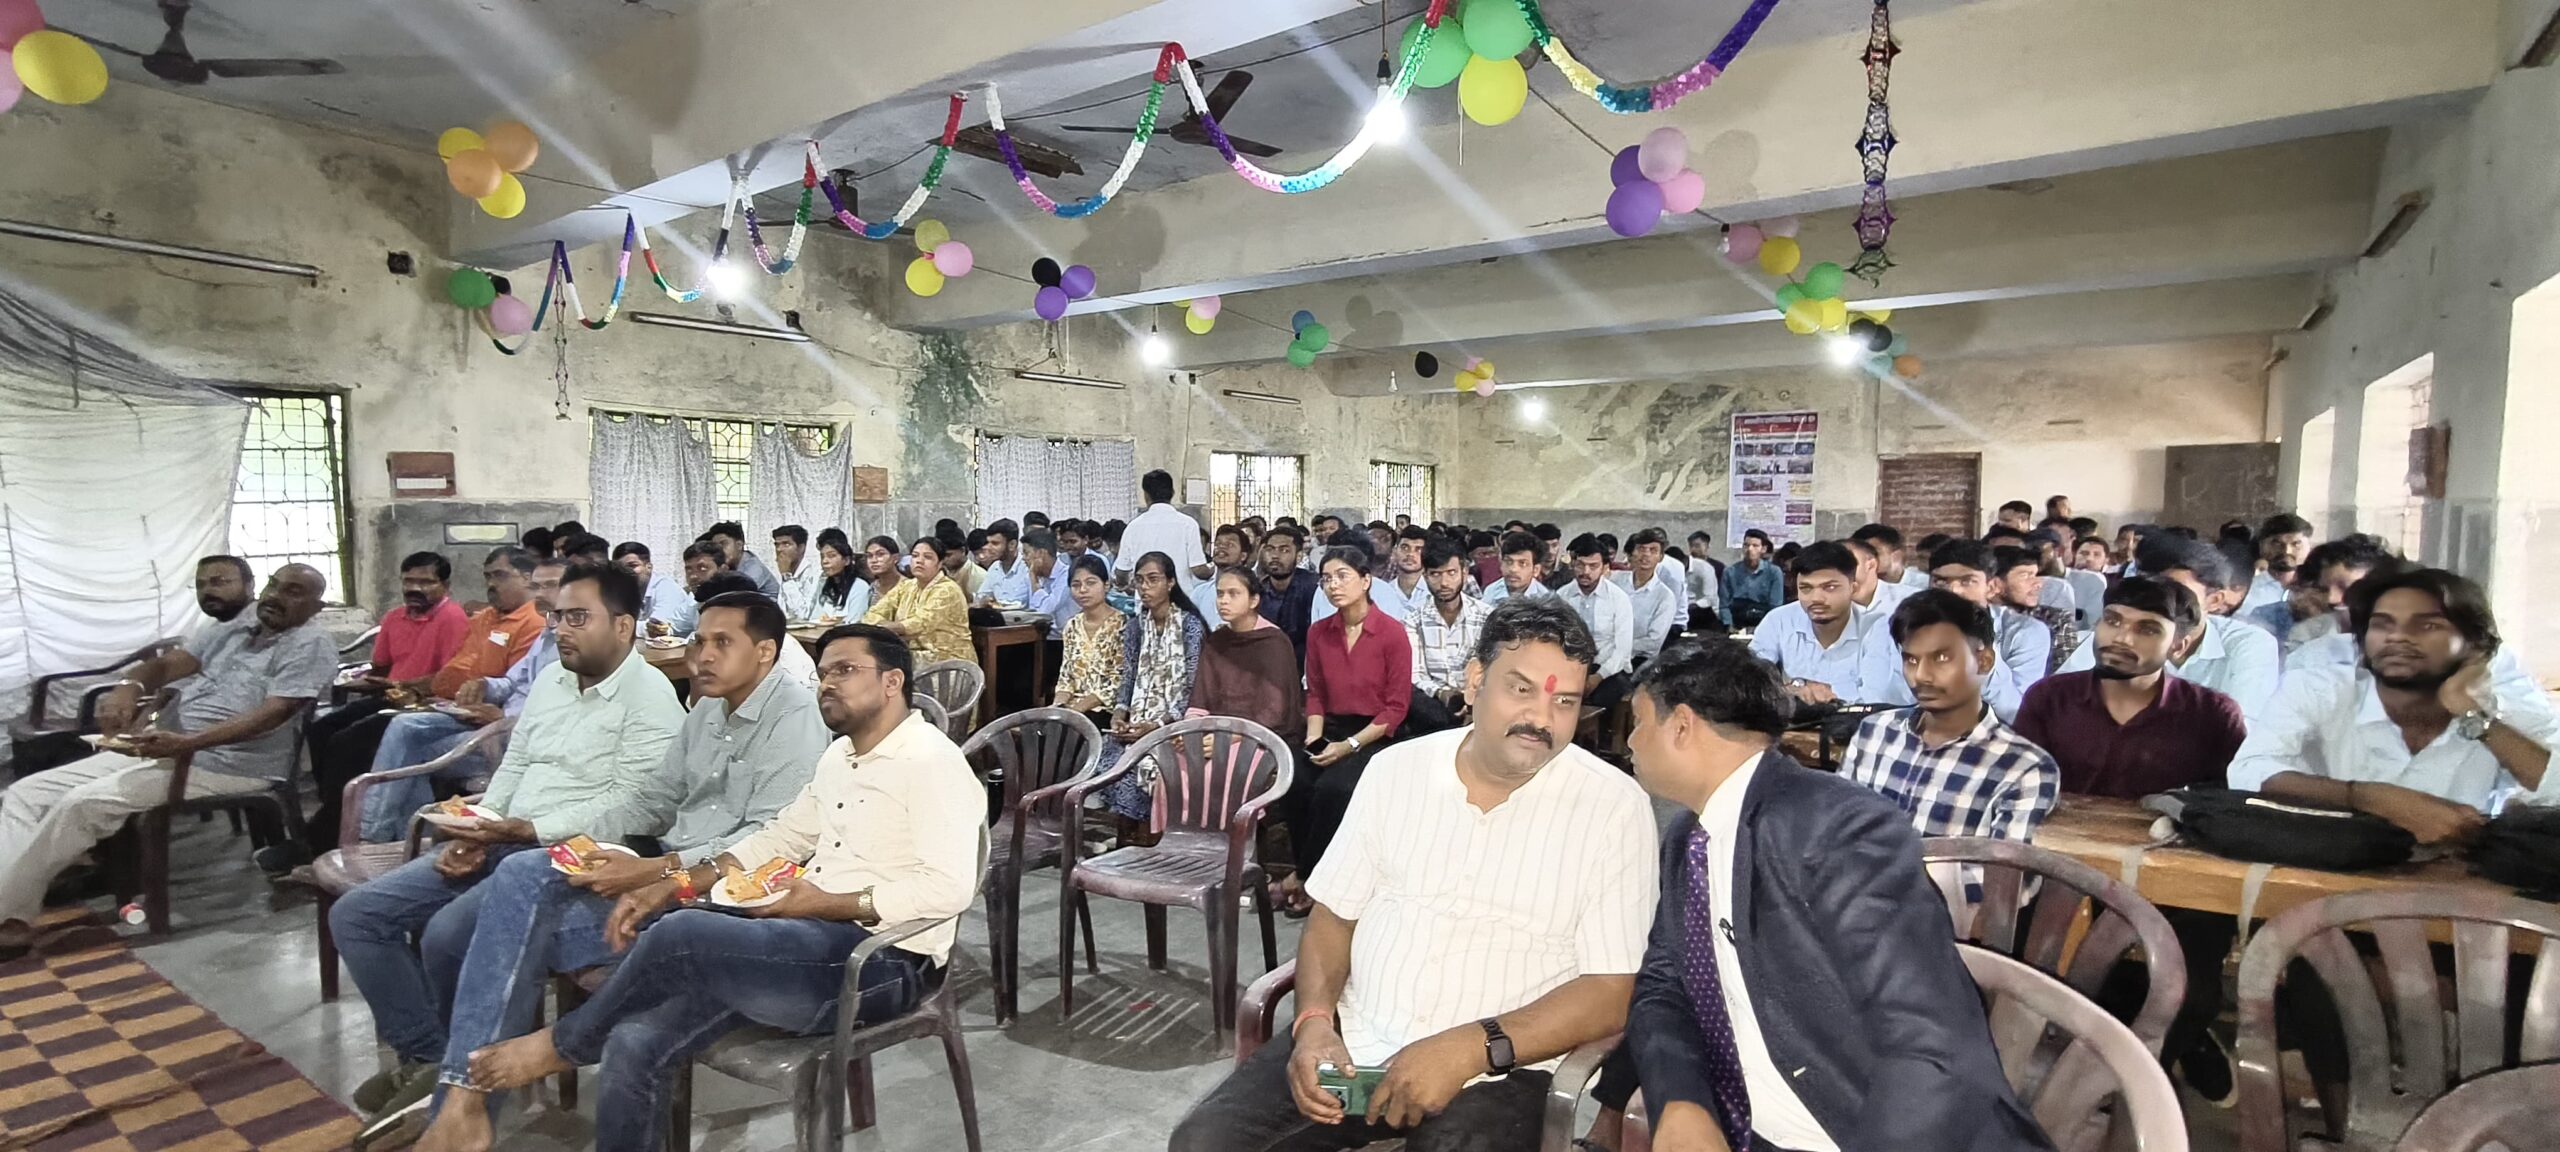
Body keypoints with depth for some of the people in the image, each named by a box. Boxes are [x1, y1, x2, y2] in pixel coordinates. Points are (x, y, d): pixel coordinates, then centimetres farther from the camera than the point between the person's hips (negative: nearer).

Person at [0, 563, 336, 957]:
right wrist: (130, 685, -17)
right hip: (162, 745, 9)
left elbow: (275, 712, -21)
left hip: (226, 765, -9)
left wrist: (187, 743, -31)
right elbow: (167, 664, 7)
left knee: (83, 803, -21)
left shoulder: (311, 645, -10)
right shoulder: (231, 629, 16)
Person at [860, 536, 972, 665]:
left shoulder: (947, 590, -11)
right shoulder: (905, 587, 10)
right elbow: (875, 614, 1)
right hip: (915, 655, 6)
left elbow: (920, 625, -23)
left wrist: (879, 627, -24)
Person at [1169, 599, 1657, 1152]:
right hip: (1351, 1042, 3)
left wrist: (1472, 1050, -20)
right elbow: (1333, 916, 9)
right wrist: (1314, 1021, -10)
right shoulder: (1396, 768, 3)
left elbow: (1611, 993, -9)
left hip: (1496, 1070, -2)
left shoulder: (1614, 806, -7)